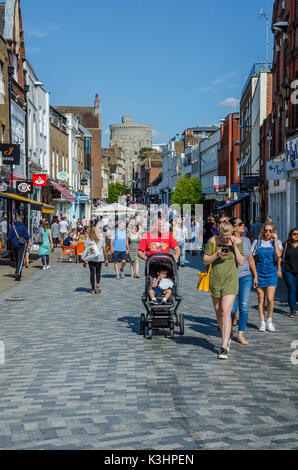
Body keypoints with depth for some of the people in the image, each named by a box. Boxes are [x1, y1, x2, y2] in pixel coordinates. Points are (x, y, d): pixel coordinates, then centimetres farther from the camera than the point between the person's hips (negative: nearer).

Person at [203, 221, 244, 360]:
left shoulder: (237, 241, -2)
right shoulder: (213, 241, -2)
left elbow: (241, 262, -3)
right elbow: (205, 260, 2)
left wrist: (235, 246, -13)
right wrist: (216, 255, -16)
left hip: (231, 280, -2)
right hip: (215, 279, 3)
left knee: (226, 312, -14)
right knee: (218, 312, 12)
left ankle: (224, 347, -15)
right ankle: (227, 338, 35)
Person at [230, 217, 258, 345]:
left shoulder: (246, 240, 10)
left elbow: (251, 259, 17)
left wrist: (255, 276, 17)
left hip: (245, 277, 4)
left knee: (244, 306, -4)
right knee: (232, 308, 0)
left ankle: (241, 334, 2)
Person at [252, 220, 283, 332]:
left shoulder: (277, 242, 4)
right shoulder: (257, 242, 5)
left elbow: (279, 254, -15)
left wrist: (275, 240, -12)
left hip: (272, 273, -1)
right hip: (259, 273, 1)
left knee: (270, 298, -11)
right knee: (261, 299, 3)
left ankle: (269, 320, 9)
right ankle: (262, 322, 13)